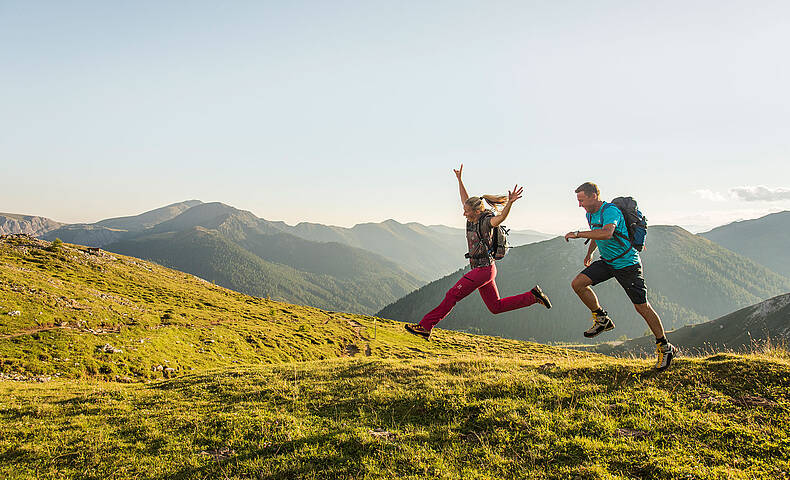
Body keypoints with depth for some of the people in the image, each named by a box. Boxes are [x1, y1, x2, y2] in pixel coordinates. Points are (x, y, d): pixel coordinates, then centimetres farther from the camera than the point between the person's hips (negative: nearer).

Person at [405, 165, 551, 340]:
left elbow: (500, 218, -37)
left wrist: (510, 202, -53)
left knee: (452, 295, -9)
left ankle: (425, 326, -5)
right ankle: (533, 296, 19)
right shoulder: (472, 219, 8)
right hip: (481, 269, 10)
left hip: (484, 269, -10)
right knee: (496, 306, 15)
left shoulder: (486, 221, -15)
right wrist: (459, 180, 22)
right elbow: (465, 199, 22)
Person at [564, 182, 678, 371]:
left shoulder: (611, 211, -22)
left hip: (627, 264, -8)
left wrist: (578, 233, -37)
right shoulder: (590, 214, 6)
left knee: (642, 307, -4)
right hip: (606, 262, 8)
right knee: (578, 284, -9)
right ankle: (602, 319, 7)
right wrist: (589, 253, 19)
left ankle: (665, 347, 11)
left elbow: (607, 233, -42)